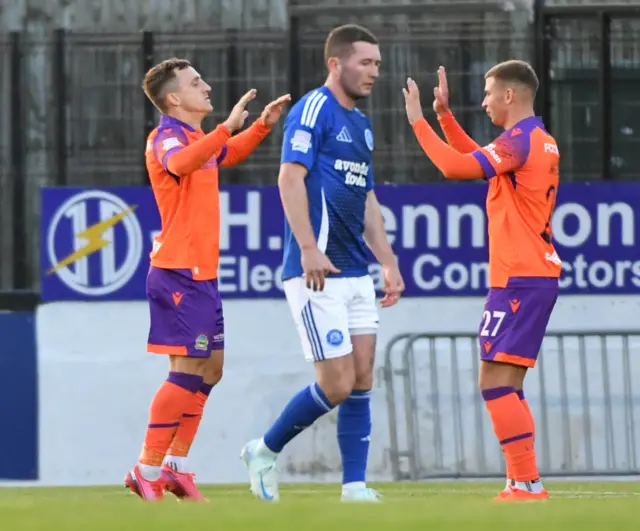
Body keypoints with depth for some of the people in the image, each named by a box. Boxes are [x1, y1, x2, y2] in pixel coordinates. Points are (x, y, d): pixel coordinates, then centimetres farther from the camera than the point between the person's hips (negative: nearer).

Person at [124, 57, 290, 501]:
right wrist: (227, 127, -46)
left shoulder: (198, 138, 17)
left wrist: (263, 125, 25)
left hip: (201, 274, 10)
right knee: (188, 370, -12)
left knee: (209, 369, 11)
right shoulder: (167, 138, -13)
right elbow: (180, 162, -39)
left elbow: (228, 155, 40)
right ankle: (147, 471, -9)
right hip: (180, 273, -10)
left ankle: (175, 466, 17)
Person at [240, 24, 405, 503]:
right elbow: (290, 179, -18)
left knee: (362, 380, 3)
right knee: (338, 384, -8)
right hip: (319, 274, -8)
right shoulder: (313, 110, -9)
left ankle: (355, 485, 6)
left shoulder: (361, 125, 18)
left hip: (357, 274, 8)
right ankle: (265, 451, 11)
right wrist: (309, 249, -27)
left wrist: (389, 263, 19)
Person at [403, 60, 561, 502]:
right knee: (506, 386, 13)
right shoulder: (541, 142, 16)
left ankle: (528, 484, -16)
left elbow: (457, 167, -23)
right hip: (535, 277, 10)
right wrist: (444, 115, 25)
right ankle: (522, 483, 13)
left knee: (496, 381, -12)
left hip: (520, 281, -10)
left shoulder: (520, 142, -14)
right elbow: (476, 160, 30)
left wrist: (419, 120, -12)